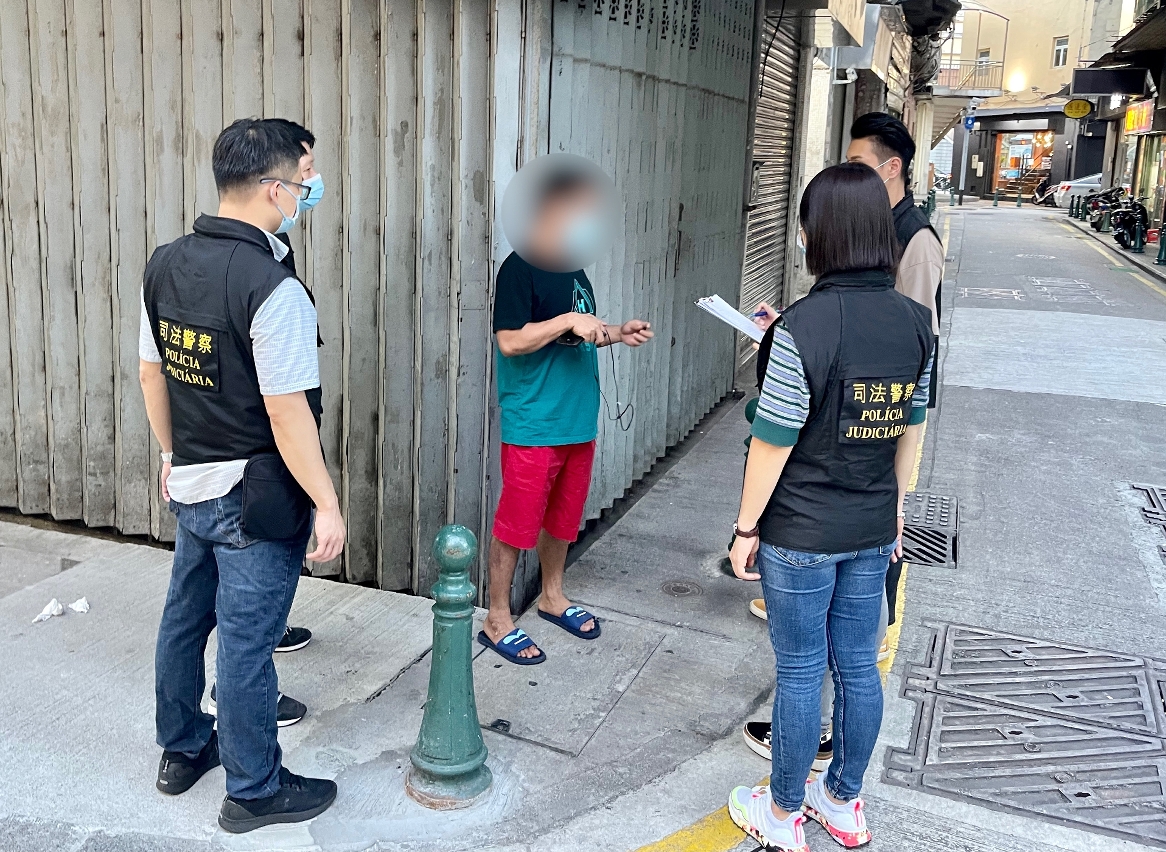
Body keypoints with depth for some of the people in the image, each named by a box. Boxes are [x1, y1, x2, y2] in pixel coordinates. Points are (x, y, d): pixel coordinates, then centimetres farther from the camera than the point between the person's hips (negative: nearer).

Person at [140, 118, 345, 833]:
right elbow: (287, 414, -24)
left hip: (190, 484, 8)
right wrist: (327, 504, -16)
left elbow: (152, 373, 11)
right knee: (246, 642, 4)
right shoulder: (273, 289, -23)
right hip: (256, 496, -8)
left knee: (185, 617, 22)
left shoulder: (166, 265, 2)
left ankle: (182, 750, 42)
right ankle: (254, 792, 22)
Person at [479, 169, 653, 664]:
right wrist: (568, 321, -24)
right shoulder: (521, 267, -14)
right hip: (532, 425, -8)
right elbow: (509, 341, -20)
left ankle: (552, 597, 38)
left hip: (578, 420, 8)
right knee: (516, 523, 2)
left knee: (563, 516, 20)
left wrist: (617, 333, 7)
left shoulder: (573, 269, 12)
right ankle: (498, 620, 16)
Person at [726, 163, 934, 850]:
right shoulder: (916, 322, -1)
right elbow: (912, 428, 8)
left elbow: (773, 440, -18)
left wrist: (746, 527, -7)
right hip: (873, 529, 6)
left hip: (801, 534, -6)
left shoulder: (805, 325, -21)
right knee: (859, 666, 18)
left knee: (801, 672, 8)